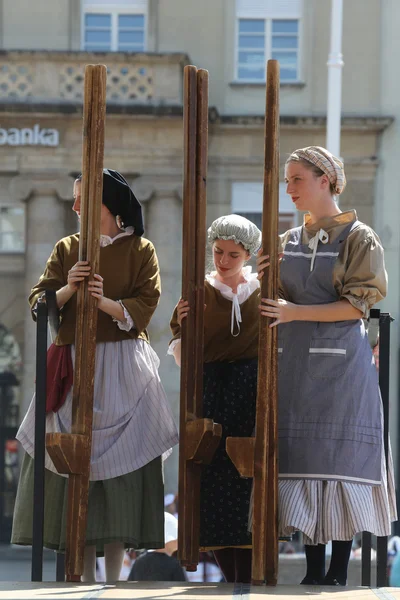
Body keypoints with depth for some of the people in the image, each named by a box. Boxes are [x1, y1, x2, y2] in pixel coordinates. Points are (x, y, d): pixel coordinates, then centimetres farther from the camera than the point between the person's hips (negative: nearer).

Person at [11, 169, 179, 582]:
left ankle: (113, 575, -4)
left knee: (119, 467, -7)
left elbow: (144, 307, -3)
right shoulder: (67, 249, 13)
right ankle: (86, 575, 0)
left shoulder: (140, 250, 6)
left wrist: (105, 302, -20)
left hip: (121, 366, -2)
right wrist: (67, 290, -13)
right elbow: (38, 304, 7)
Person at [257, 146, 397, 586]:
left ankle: (339, 572, -2)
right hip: (295, 363, 5)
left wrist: (294, 312, -15)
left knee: (341, 460, -6)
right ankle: (313, 571, 4)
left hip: (341, 362, -5)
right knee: (303, 462, 0)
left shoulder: (358, 238, -1)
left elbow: (358, 304, -9)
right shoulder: (288, 242, 14)